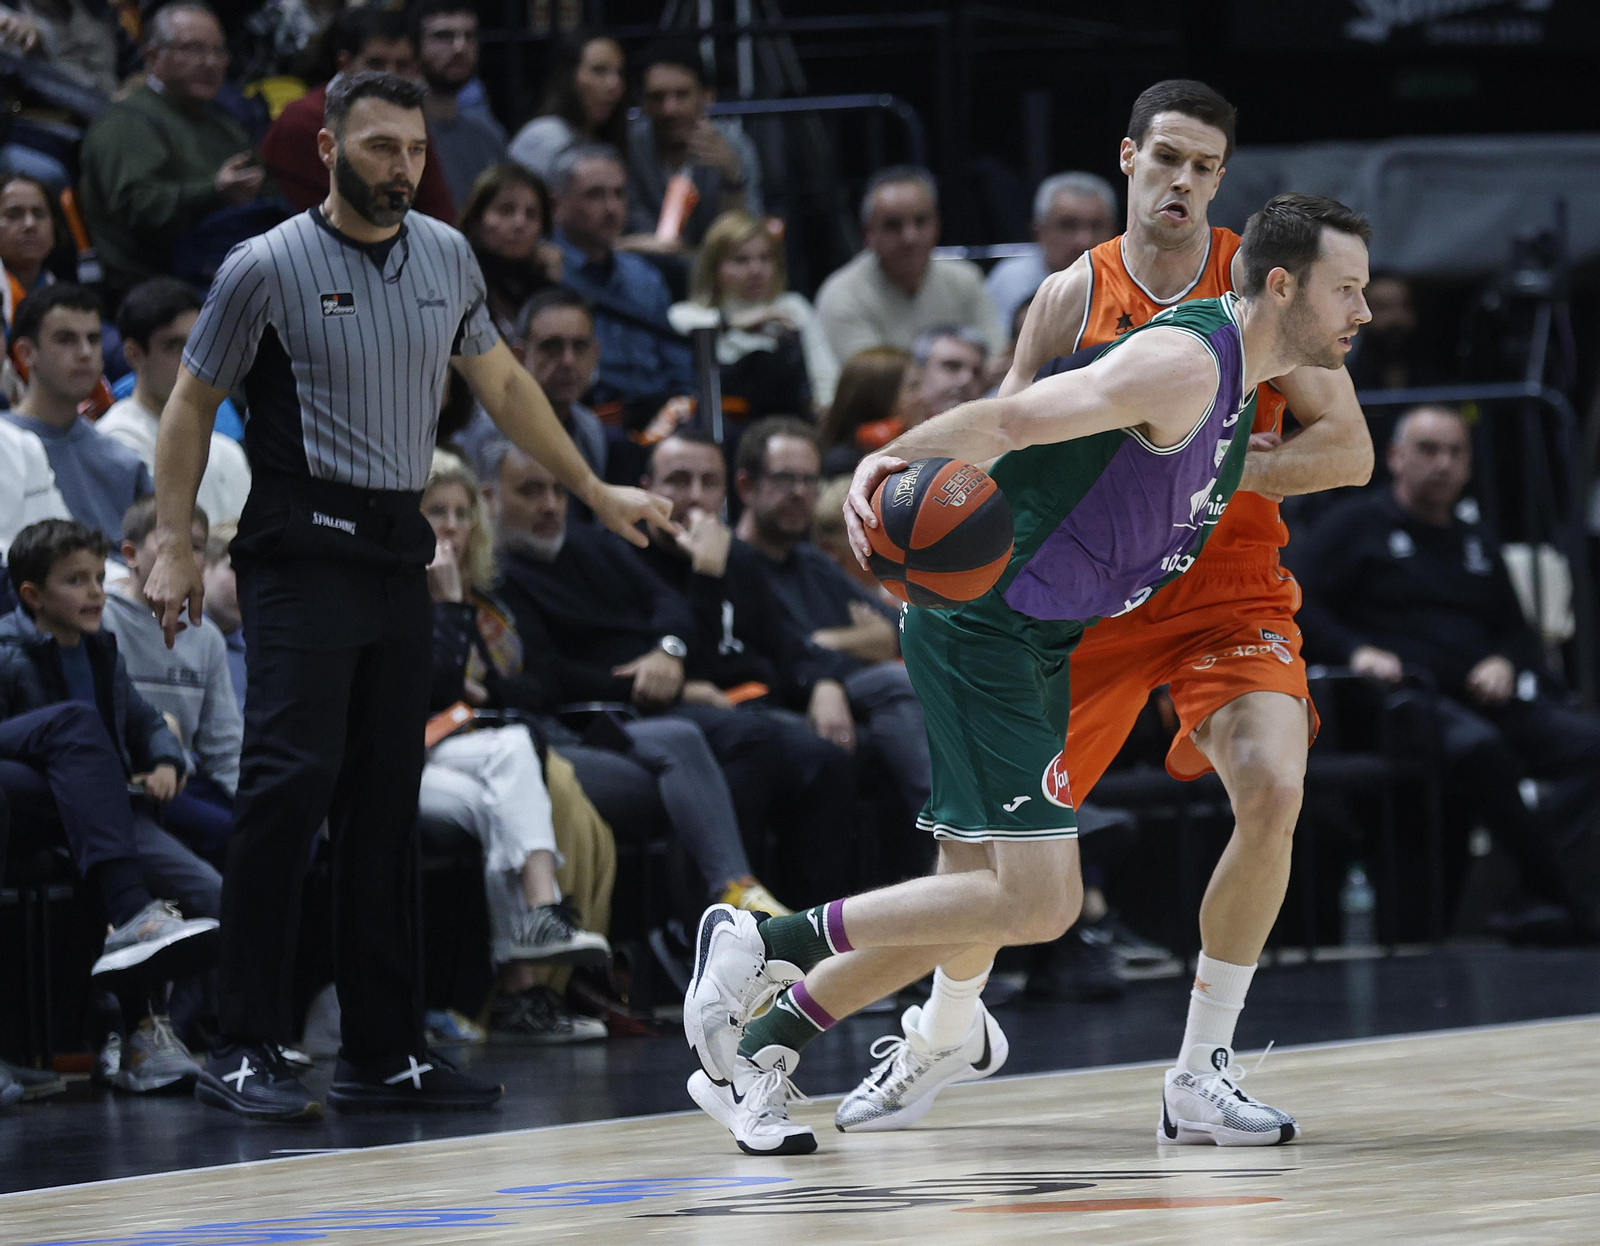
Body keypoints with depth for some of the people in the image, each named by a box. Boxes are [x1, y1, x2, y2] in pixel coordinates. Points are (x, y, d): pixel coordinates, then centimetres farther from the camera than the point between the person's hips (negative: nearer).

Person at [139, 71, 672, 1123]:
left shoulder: (447, 257, 9)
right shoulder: (269, 267, -7)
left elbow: (502, 382, 22)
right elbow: (193, 403, 0)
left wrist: (595, 491, 24)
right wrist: (174, 545, -7)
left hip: (401, 551, 6)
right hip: (303, 550, -6)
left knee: (387, 804, 7)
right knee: (291, 782, -16)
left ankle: (385, 1054, 13)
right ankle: (245, 1051, -13)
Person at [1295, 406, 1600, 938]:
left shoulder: (1476, 541, 30)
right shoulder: (1356, 525, 13)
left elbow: (1517, 630, 29)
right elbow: (1297, 609, 4)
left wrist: (1505, 663, 4)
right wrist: (1355, 650, -15)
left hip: (1488, 696, 6)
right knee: (1477, 746, -40)